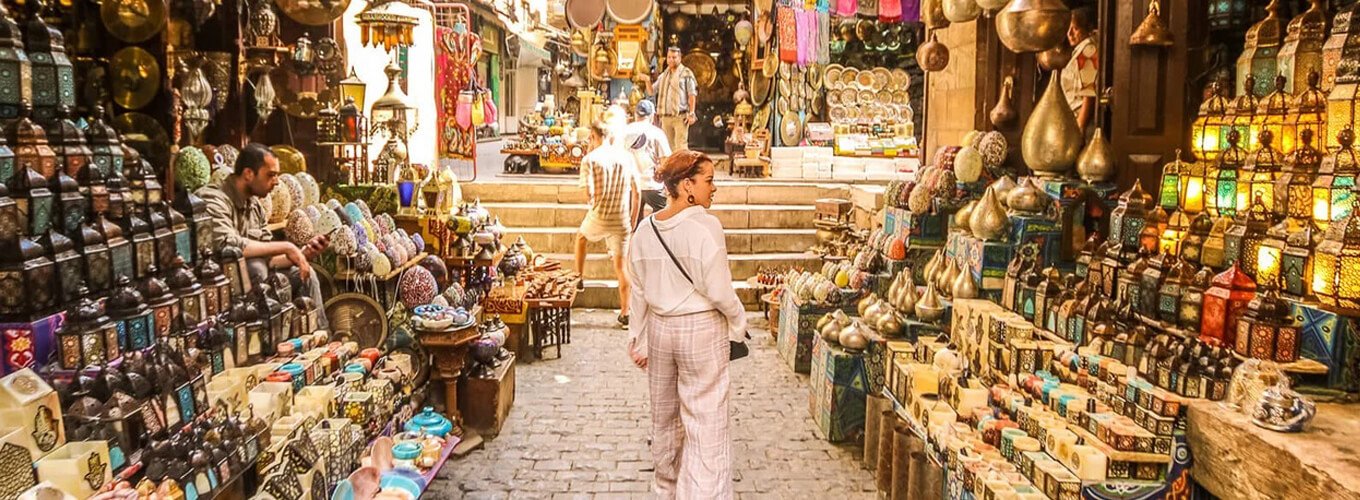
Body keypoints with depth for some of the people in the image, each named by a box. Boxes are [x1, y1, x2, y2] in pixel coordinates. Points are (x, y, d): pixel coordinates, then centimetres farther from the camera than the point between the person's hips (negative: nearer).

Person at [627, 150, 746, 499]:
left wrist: (639, 342, 14)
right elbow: (718, 290, -17)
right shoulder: (705, 226, -18)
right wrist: (738, 324, 0)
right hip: (702, 329, -6)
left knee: (665, 415, 20)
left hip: (659, 327, 6)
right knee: (705, 422, 2)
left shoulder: (645, 229, 0)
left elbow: (639, 293, 6)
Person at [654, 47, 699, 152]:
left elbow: (692, 95, -5)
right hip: (666, 117, 6)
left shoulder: (686, 73, -1)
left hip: (680, 117, -6)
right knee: (668, 146, 9)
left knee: (681, 146, -11)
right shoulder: (663, 76, 18)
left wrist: (691, 114, -12)